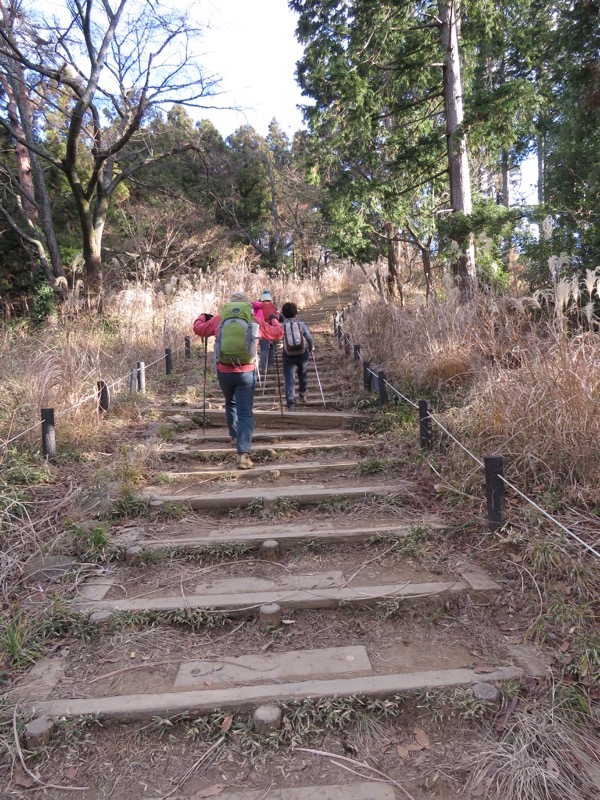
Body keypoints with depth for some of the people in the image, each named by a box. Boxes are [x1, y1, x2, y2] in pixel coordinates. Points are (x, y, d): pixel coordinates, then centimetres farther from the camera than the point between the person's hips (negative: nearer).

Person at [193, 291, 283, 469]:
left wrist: (202, 317, 42)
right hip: (246, 373, -2)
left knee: (231, 404, 29)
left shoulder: (219, 319, 7)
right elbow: (277, 333, 15)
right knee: (245, 412, -2)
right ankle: (243, 454, -15)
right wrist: (274, 319, 36)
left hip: (224, 372, 2)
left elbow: (198, 329, 20)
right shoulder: (255, 321, 5)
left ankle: (235, 436, 46)